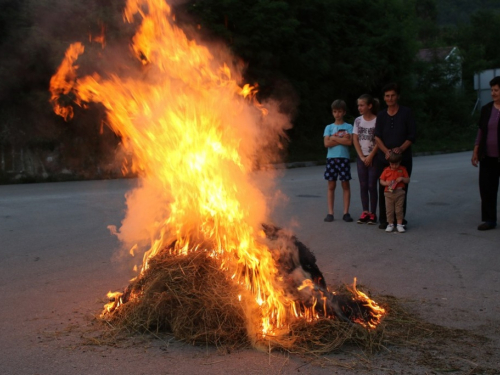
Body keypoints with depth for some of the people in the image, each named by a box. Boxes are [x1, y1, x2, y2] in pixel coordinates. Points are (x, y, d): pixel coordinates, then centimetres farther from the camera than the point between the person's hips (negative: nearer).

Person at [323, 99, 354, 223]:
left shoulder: (348, 127, 4)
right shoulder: (329, 127, 8)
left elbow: (349, 142, -11)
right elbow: (326, 143, -5)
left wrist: (334, 138, -8)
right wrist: (341, 139, -9)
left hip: (344, 158, -1)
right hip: (331, 158, 1)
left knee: (345, 185, 1)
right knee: (331, 186, 4)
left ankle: (346, 212, 5)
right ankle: (330, 213, 6)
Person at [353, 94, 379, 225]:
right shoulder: (358, 121, 4)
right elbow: (355, 140, 2)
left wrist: (370, 156, -14)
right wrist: (362, 156, -6)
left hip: (374, 157, -4)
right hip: (361, 157, 4)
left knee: (372, 186, -2)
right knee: (363, 185, 6)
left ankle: (372, 214, 5)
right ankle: (365, 212, 12)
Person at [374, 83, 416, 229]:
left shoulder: (406, 113, 1)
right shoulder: (381, 115, 8)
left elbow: (412, 136, -1)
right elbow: (377, 137, 1)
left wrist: (401, 148, -16)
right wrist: (386, 151, -16)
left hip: (403, 158, -2)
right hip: (384, 158, 2)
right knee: (383, 189, 1)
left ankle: (400, 219, 10)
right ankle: (384, 219, 10)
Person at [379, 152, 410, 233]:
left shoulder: (402, 169, 5)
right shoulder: (386, 170, 5)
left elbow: (408, 180, 6)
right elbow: (381, 181, 7)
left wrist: (402, 178, -14)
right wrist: (386, 183, -14)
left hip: (399, 193, -1)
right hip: (388, 193, 1)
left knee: (399, 209, 1)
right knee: (389, 209, 4)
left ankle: (399, 224, 9)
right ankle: (390, 224, 16)